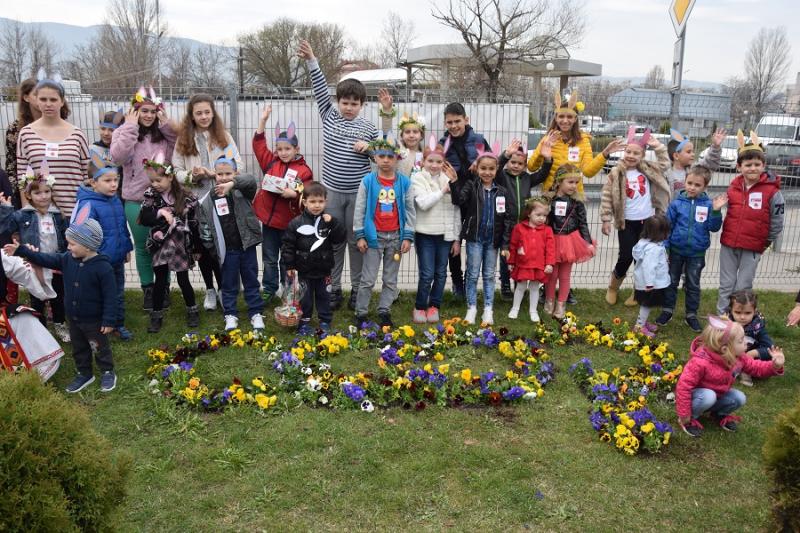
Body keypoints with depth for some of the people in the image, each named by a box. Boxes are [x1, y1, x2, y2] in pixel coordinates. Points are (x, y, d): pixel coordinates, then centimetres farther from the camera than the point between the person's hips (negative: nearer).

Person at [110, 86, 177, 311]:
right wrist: (130, 127, -16)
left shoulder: (164, 133, 5)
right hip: (136, 200, -1)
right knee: (143, 246, 10)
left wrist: (167, 124, -8)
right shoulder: (124, 132, -1)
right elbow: (118, 157, -18)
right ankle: (148, 290, 23)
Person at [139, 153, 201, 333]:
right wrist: (160, 213, -27)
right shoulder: (150, 195, -2)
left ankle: (192, 311, 26)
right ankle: (156, 316, 19)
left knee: (183, 280, 7)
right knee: (160, 281, 6)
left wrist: (196, 249, 3)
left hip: (182, 245, -1)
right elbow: (143, 219, -10)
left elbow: (194, 224, -1)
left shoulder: (187, 197, -7)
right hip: (161, 245, 1)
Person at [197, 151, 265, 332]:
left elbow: (251, 181, -29)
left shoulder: (242, 192, -6)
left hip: (246, 245, -1)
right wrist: (212, 247, 3)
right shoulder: (208, 199, -1)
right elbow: (204, 226, 4)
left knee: (251, 281, 11)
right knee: (229, 284, 11)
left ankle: (256, 313, 21)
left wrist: (232, 184, -44)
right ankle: (230, 315, 24)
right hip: (226, 249, 1)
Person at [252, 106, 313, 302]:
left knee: (287, 260, 11)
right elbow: (259, 144, 4)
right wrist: (263, 120, -2)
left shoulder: (304, 170, -8)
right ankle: (269, 289, 27)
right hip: (269, 218, 3)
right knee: (269, 258, 14)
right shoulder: (270, 162, 3)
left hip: (289, 221, -3)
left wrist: (294, 194, -29)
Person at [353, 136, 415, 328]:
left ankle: (384, 312, 22)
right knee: (368, 279, 4)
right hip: (374, 236, -2)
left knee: (390, 279, 10)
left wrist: (408, 237, -2)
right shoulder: (368, 181, -4)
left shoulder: (404, 182, -1)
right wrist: (360, 236, -5)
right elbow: (360, 210, -2)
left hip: (396, 236, 2)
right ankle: (361, 313, 15)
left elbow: (410, 210, 2)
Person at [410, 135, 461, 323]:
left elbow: (456, 210, 8)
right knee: (427, 274, -3)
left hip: (445, 234, 3)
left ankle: (434, 306, 25)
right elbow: (423, 203, -18)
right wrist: (443, 191, -13)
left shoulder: (449, 179, 6)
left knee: (441, 273, 9)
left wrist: (457, 238, 6)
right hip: (425, 234, -3)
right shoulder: (418, 178, -3)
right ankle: (420, 307, 15)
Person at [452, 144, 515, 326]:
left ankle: (488, 309, 19)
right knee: (472, 275, 5)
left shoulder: (502, 192, 0)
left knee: (489, 275, 11)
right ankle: (471, 308, 16)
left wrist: (505, 244, -4)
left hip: (493, 240, 2)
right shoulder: (470, 186, -4)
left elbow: (509, 219, 0)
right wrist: (454, 183, -33)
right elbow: (458, 200, -21)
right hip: (474, 238, -2)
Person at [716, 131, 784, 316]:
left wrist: (766, 241, 2)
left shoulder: (772, 191, -11)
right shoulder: (733, 187, 0)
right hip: (729, 244, 4)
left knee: (743, 287, 5)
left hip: (753, 248, -3)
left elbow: (777, 221, -4)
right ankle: (721, 318, 24)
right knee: (726, 285, 12)